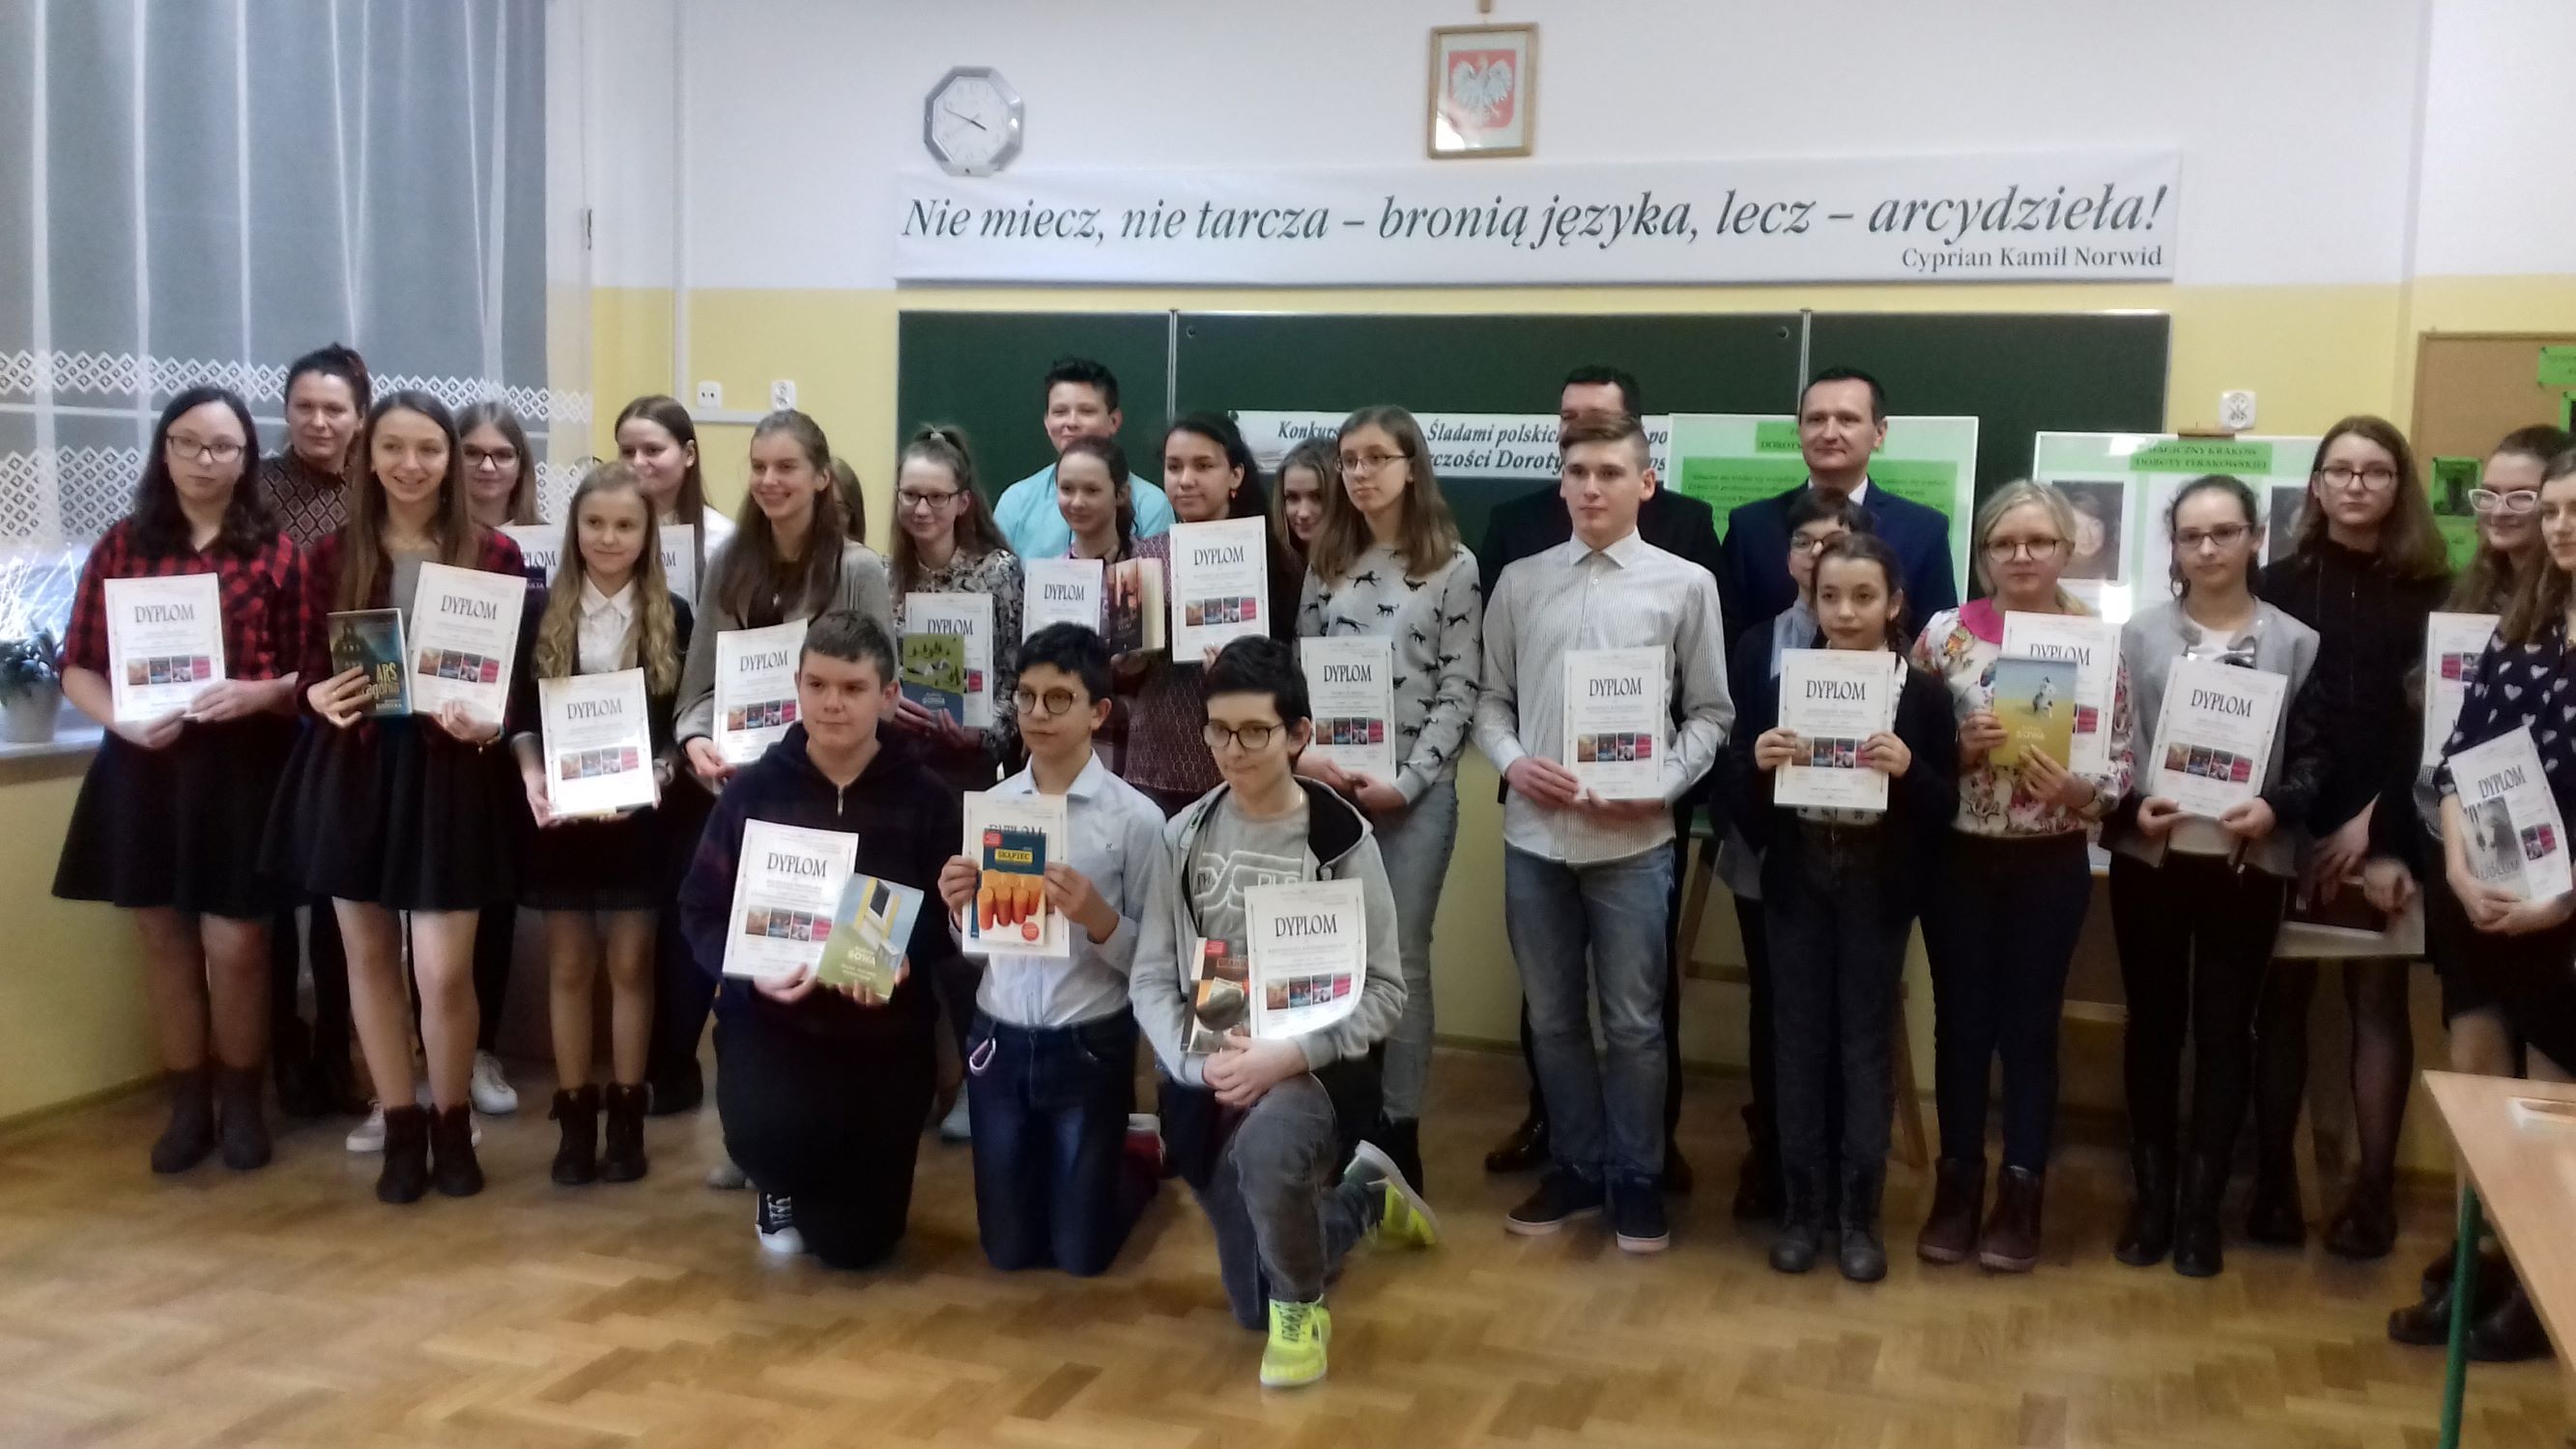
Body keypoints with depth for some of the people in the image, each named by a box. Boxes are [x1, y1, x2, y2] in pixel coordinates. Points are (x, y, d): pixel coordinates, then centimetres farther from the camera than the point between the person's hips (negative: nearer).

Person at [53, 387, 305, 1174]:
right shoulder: (121, 545, 4)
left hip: (241, 771, -2)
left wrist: (258, 694, -19)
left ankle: (241, 1102, 21)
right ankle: (188, 1105, 25)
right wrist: (122, 719, -13)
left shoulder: (277, 551, -1)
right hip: (143, 768, 3)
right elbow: (78, 666, 5)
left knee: (235, 942, 2)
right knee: (164, 938, 11)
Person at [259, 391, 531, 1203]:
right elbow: (311, 670, 6)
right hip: (351, 768, 3)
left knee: (444, 969, -4)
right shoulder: (333, 556, 4)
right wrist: (321, 699, -15)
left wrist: (490, 723, -19)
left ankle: (452, 1124, 19)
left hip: (450, 770, -3)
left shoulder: (494, 556, -2)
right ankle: (400, 1126, 24)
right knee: (368, 954, 10)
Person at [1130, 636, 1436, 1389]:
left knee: (1265, 1146, -40)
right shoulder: (1184, 835, -2)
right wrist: (1199, 1062, -18)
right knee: (1254, 1307, 14)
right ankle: (1362, 1193, 43)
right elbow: (1150, 978, -1)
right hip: (1209, 1082, 4)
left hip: (1314, 1068, -4)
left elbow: (1384, 991, -10)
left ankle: (1303, 1305, -8)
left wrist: (1287, 1056, -23)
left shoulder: (1340, 839, -11)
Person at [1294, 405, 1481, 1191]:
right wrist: (1301, 753, -8)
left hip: (1416, 791, -3)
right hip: (1327, 785, 3)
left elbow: (1460, 691, -5)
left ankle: (1397, 1128, 14)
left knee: (1401, 958, 3)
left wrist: (1406, 781, -12)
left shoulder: (1454, 566, -2)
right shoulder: (1326, 561, 9)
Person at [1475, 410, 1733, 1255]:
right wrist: (1512, 761, -8)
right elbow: (1490, 697, 9)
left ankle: (1636, 1179, 23)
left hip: (1633, 839, -2)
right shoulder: (1519, 583, 4)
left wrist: (1658, 786, -12)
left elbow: (1710, 713, 1)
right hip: (1533, 834, 3)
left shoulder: (1686, 585, -1)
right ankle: (1575, 1167, 30)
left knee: (1633, 1022, 7)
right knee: (1551, 1017, 14)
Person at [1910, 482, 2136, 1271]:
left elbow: (2119, 768, -3)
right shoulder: (1945, 633, -3)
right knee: (1961, 1021, 9)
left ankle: (2021, 1193, 21)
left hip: (2051, 865, 0)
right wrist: (1959, 747, -19)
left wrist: (2075, 789, -22)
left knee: (2031, 1026, 8)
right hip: (1959, 859, 1)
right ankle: (1957, 1185, 23)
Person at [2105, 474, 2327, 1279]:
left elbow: (2313, 760, 0)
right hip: (2150, 859, 1)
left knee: (2225, 1031, 6)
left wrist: (2275, 810, -18)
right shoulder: (2139, 633, 3)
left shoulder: (2297, 643, 2)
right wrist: (2133, 804, -15)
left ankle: (2201, 1205, 17)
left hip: (2248, 867, 0)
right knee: (2153, 1025, 9)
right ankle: (2152, 1196, 20)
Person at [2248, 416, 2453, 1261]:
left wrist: (2374, 818, -10)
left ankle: (2374, 1189, 12)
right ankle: (2274, 1182, 12)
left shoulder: (2431, 590, 5)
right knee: (2282, 998, 4)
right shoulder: (2281, 584, 7)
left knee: (2378, 1000, 4)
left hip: (2387, 825, 0)